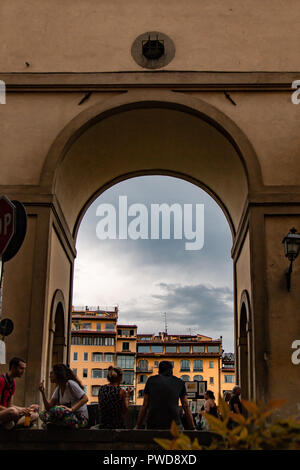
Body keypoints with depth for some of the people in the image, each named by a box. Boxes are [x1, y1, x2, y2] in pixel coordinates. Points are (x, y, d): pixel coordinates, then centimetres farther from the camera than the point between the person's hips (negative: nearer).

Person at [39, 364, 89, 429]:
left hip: (80, 419, -7)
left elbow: (85, 399, -20)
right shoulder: (58, 389, 12)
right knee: (43, 414, -8)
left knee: (56, 409, -30)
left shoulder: (70, 384, -11)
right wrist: (43, 392, -7)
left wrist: (71, 409, -30)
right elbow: (48, 407, 3)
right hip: (68, 416, 7)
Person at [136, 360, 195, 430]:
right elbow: (186, 407, 17)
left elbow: (144, 406, 16)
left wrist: (138, 427, 21)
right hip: (173, 425, -1)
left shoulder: (151, 380, 17)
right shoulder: (180, 382, 18)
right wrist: (193, 429, 20)